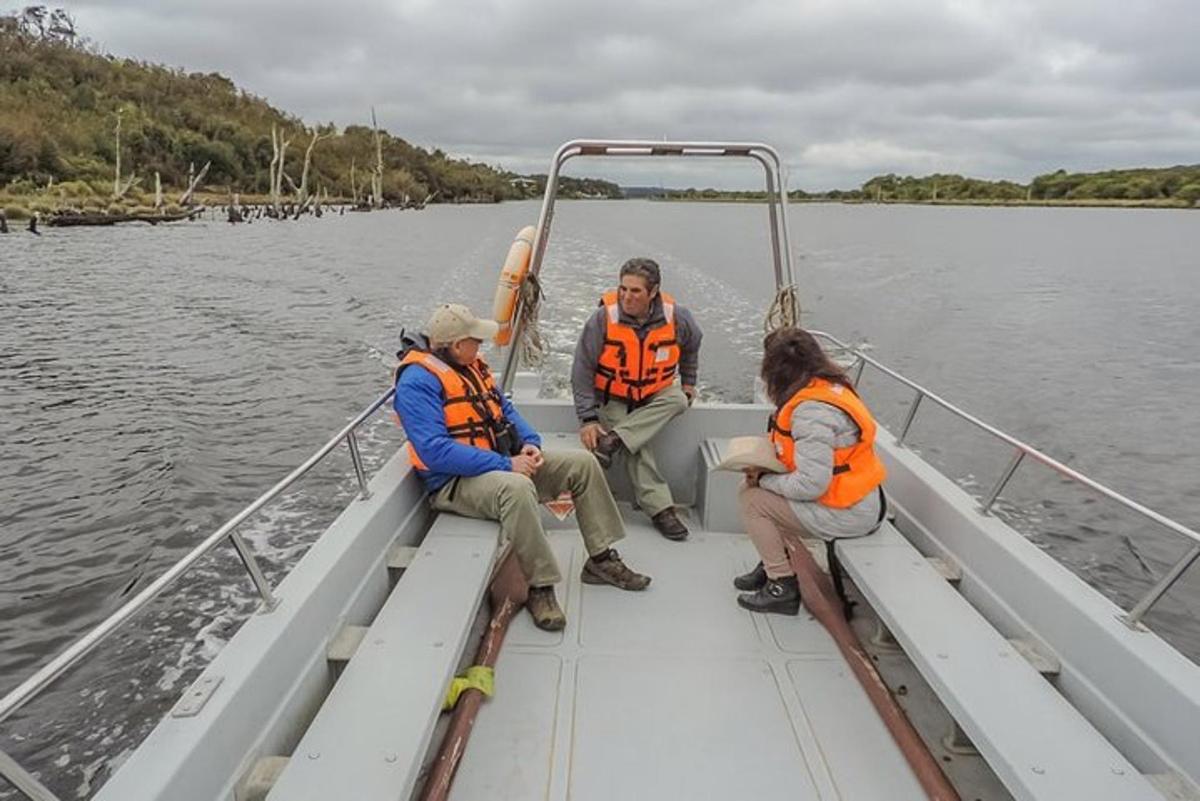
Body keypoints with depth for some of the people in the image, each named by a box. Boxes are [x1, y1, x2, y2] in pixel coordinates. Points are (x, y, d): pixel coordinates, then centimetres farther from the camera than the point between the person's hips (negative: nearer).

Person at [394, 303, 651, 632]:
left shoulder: (471, 365, 9)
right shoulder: (417, 382, -18)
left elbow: (505, 409, 17)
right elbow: (435, 451, -28)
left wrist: (530, 443, -4)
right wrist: (505, 465, -27)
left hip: (503, 462, 9)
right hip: (457, 481, -9)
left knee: (582, 463, 2)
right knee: (517, 488, -41)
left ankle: (602, 559, 10)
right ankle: (540, 587, -22)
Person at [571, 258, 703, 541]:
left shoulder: (676, 318, -11)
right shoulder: (603, 318, -18)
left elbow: (691, 346, 15)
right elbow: (582, 370, -15)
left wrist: (688, 382, 13)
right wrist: (588, 419, -20)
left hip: (655, 396, 4)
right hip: (613, 399, -3)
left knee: (678, 400, -28)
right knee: (638, 448, -25)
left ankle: (615, 441, -31)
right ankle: (660, 509, -19)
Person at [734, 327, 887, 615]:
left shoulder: (811, 411, -26)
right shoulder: (829, 386, 2)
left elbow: (811, 485, -28)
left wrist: (763, 480, -12)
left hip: (846, 514, -9)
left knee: (751, 500, -6)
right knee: (763, 492, 10)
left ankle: (782, 587, 4)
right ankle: (775, 563, 20)